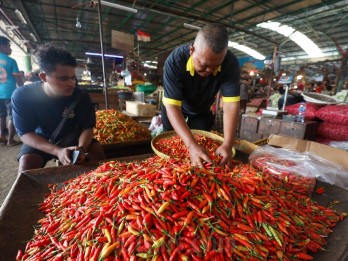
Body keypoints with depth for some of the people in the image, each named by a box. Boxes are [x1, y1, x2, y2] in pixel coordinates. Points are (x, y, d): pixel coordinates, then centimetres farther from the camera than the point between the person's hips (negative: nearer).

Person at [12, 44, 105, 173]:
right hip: (40, 141, 0)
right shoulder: (21, 96, -22)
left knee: (97, 149, -19)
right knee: (27, 162, -27)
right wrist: (57, 151, -39)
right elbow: (25, 133, -22)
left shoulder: (81, 96, -21)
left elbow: (87, 128, -17)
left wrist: (81, 148, -40)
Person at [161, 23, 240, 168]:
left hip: (202, 111, 2)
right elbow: (172, 107, -41)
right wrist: (191, 145, -51)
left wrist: (228, 144, -43)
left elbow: (231, 105, -31)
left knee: (202, 142, 18)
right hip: (174, 109, -1)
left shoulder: (231, 64, -29)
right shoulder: (175, 61, -36)